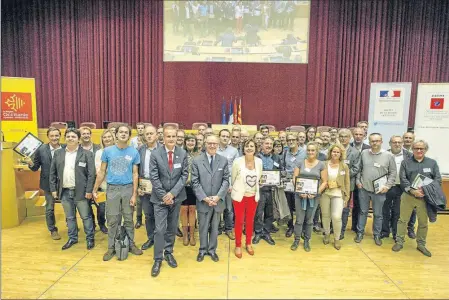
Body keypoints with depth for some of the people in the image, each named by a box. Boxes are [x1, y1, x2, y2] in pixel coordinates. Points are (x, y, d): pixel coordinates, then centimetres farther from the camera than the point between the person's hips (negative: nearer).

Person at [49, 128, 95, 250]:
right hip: (64, 192, 4)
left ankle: (90, 238, 19)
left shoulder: (86, 154, -6)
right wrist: (53, 189, 4)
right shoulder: (58, 153, 7)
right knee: (69, 217, 16)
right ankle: (72, 238, 31)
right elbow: (52, 173, 10)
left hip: (80, 191, -4)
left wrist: (89, 190, -12)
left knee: (86, 216, 5)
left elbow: (91, 174, -9)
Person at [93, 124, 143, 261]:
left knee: (128, 218, 10)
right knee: (112, 220, 7)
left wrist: (134, 194, -5)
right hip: (112, 189, 0)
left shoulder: (134, 152, -3)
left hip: (128, 188, 0)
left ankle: (131, 244, 24)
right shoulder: (107, 151, -1)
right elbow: (102, 172, 5)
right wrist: (95, 190, 3)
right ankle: (111, 247, 21)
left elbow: (135, 174, -1)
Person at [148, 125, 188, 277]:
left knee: (172, 228, 14)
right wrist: (163, 196, -12)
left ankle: (169, 252, 32)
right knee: (160, 229, -2)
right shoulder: (155, 154, -8)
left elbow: (184, 175, -6)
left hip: (176, 197, 2)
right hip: (160, 197, -2)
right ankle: (158, 259, 13)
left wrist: (172, 193, -14)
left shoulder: (183, 153, -4)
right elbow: (154, 177, -9)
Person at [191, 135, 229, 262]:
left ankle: (212, 250, 33)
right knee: (203, 227, 13)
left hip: (218, 201, 2)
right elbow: (195, 182, -7)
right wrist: (204, 198, -15)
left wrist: (218, 197, -13)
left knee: (215, 227, 15)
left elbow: (226, 180, -1)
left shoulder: (224, 160, 1)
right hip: (203, 201, -1)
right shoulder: (197, 161, -5)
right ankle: (203, 250, 33)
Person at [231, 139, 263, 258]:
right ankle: (238, 245, 26)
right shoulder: (237, 161, -15)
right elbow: (233, 178, -1)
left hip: (253, 196, 3)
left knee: (250, 221, 15)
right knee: (239, 221, 7)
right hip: (239, 195, -3)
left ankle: (248, 243, 35)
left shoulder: (259, 161, -7)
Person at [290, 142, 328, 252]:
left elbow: (324, 182, 0)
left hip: (314, 196, 0)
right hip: (300, 195, 0)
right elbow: (294, 179, 1)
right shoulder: (300, 163, 3)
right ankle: (297, 240, 20)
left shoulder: (321, 165, 0)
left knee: (309, 219, 11)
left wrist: (317, 193, -14)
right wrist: (299, 191, -13)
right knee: (299, 219, 3)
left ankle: (307, 241, 27)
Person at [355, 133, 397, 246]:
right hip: (363, 189, 2)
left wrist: (387, 186, -8)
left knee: (378, 214, 11)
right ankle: (360, 232, 26)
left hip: (379, 190, -1)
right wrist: (358, 181, 1)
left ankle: (377, 235, 28)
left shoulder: (388, 155, -5)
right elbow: (359, 169, 9)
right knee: (363, 212, 13)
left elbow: (393, 173, -1)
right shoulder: (364, 153, 1)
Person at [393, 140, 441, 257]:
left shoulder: (432, 163, 5)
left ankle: (421, 244, 28)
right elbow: (403, 179, -5)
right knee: (403, 220, 7)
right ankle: (399, 242, 19)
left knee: (423, 222, 11)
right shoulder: (405, 162, 2)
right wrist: (412, 190, -19)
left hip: (425, 197, 1)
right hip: (408, 196, -1)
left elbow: (438, 179, 0)